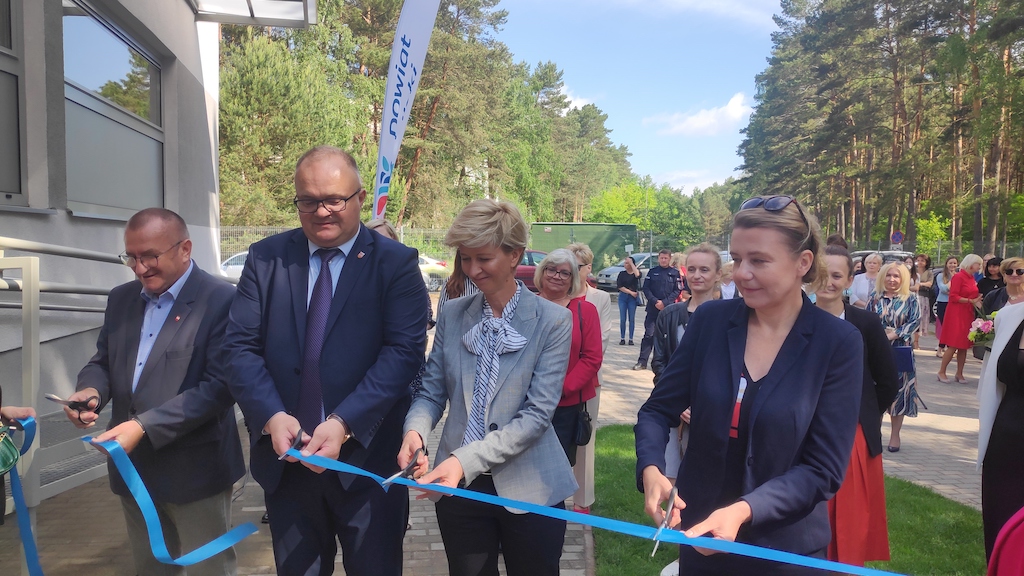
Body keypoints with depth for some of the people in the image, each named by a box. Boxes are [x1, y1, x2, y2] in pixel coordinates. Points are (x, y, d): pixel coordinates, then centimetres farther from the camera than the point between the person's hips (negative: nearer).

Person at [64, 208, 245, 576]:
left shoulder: (220, 300, -14)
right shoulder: (121, 298, 9)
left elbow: (218, 386, -19)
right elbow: (102, 360, 16)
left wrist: (144, 426, -24)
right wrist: (90, 390, -8)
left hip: (194, 469, -6)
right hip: (132, 465, 6)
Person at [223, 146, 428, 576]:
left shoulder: (396, 263, -4)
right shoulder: (265, 258, 4)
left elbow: (404, 350, -14)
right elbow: (241, 346, -1)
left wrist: (344, 423, -22)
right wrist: (272, 416, -16)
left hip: (367, 457, -2)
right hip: (285, 458, 3)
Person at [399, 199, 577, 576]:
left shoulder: (553, 321, -9)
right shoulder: (452, 314, 2)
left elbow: (537, 414, -15)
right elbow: (432, 392, 6)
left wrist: (465, 459, -24)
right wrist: (415, 431, -16)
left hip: (528, 488, -2)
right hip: (458, 486, 3)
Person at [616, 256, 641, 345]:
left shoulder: (635, 273, 2)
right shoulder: (622, 274, 6)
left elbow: (637, 275, -23)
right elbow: (619, 286, -1)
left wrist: (631, 262, -15)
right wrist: (630, 292, -9)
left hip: (633, 298, -1)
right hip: (623, 297, 1)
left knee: (632, 319, 2)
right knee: (622, 319, 0)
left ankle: (631, 339, 8)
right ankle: (622, 338, 6)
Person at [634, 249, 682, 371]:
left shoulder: (675, 273, 4)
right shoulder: (652, 272, 8)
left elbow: (677, 290, 0)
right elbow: (646, 289, 3)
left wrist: (664, 302, -11)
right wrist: (655, 301, -11)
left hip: (668, 309, 0)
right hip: (653, 308, 1)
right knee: (649, 334, -3)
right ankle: (642, 361, -2)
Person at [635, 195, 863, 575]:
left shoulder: (838, 342, -12)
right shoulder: (710, 319, -7)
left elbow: (824, 469, -13)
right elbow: (658, 410, -2)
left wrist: (744, 510, -27)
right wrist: (651, 469, -21)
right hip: (699, 534, 2)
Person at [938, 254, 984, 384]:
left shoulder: (971, 278, 12)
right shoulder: (959, 277, -11)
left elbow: (972, 295, 20)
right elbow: (953, 297, -15)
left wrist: (977, 302, 1)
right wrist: (971, 301, -19)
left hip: (968, 315, 8)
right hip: (956, 314, -8)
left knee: (964, 346, 8)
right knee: (953, 346, -7)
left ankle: (959, 373, 16)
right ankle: (941, 372, 2)